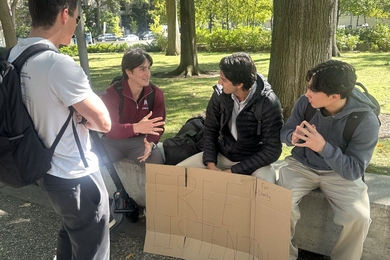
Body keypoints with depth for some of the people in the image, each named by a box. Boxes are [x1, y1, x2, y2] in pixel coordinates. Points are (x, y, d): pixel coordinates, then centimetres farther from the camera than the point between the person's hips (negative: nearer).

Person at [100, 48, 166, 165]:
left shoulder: (156, 93, -8)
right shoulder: (112, 93, -18)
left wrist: (151, 142, -27)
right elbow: (110, 129, -30)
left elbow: (157, 126, -4)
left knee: (156, 158, -27)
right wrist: (136, 128, -49)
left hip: (140, 140, 1)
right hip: (113, 141, -1)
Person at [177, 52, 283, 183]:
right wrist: (211, 163, -14)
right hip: (222, 154, 4)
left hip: (253, 160, -3)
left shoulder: (269, 104, -23)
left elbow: (272, 150, -19)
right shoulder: (220, 93, -11)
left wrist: (233, 171, -22)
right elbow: (210, 130, 1)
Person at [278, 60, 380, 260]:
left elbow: (354, 171, -21)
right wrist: (294, 136, -26)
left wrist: (323, 147, -38)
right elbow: (284, 131, 0)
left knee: (359, 218, -24)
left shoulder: (366, 121, -22)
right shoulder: (305, 102, -15)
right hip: (302, 165, 2)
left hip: (341, 172, -1)